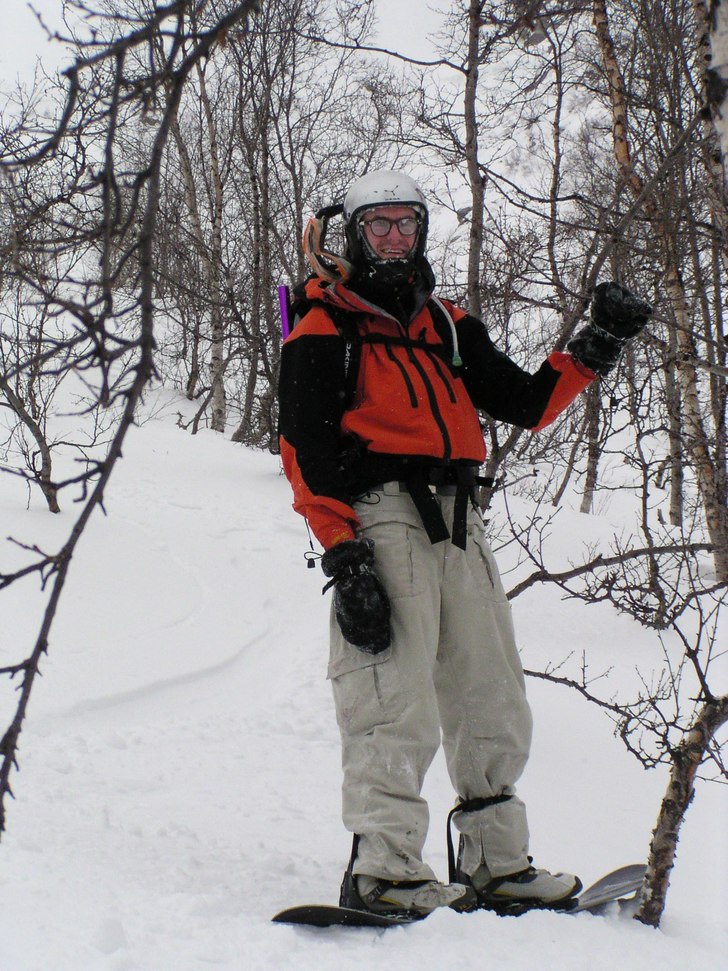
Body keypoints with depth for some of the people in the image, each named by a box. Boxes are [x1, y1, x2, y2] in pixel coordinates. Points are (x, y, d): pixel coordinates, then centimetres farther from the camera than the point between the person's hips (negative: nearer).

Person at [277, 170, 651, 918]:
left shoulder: (448, 326, 24)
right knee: (395, 703, -13)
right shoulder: (323, 329, 4)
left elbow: (528, 404, 21)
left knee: (493, 703, 9)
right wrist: (341, 556, -16)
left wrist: (596, 346, 7)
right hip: (378, 515, -7)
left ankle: (497, 866, 17)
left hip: (455, 521, 7)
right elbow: (304, 450, -6)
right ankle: (383, 871, -9)